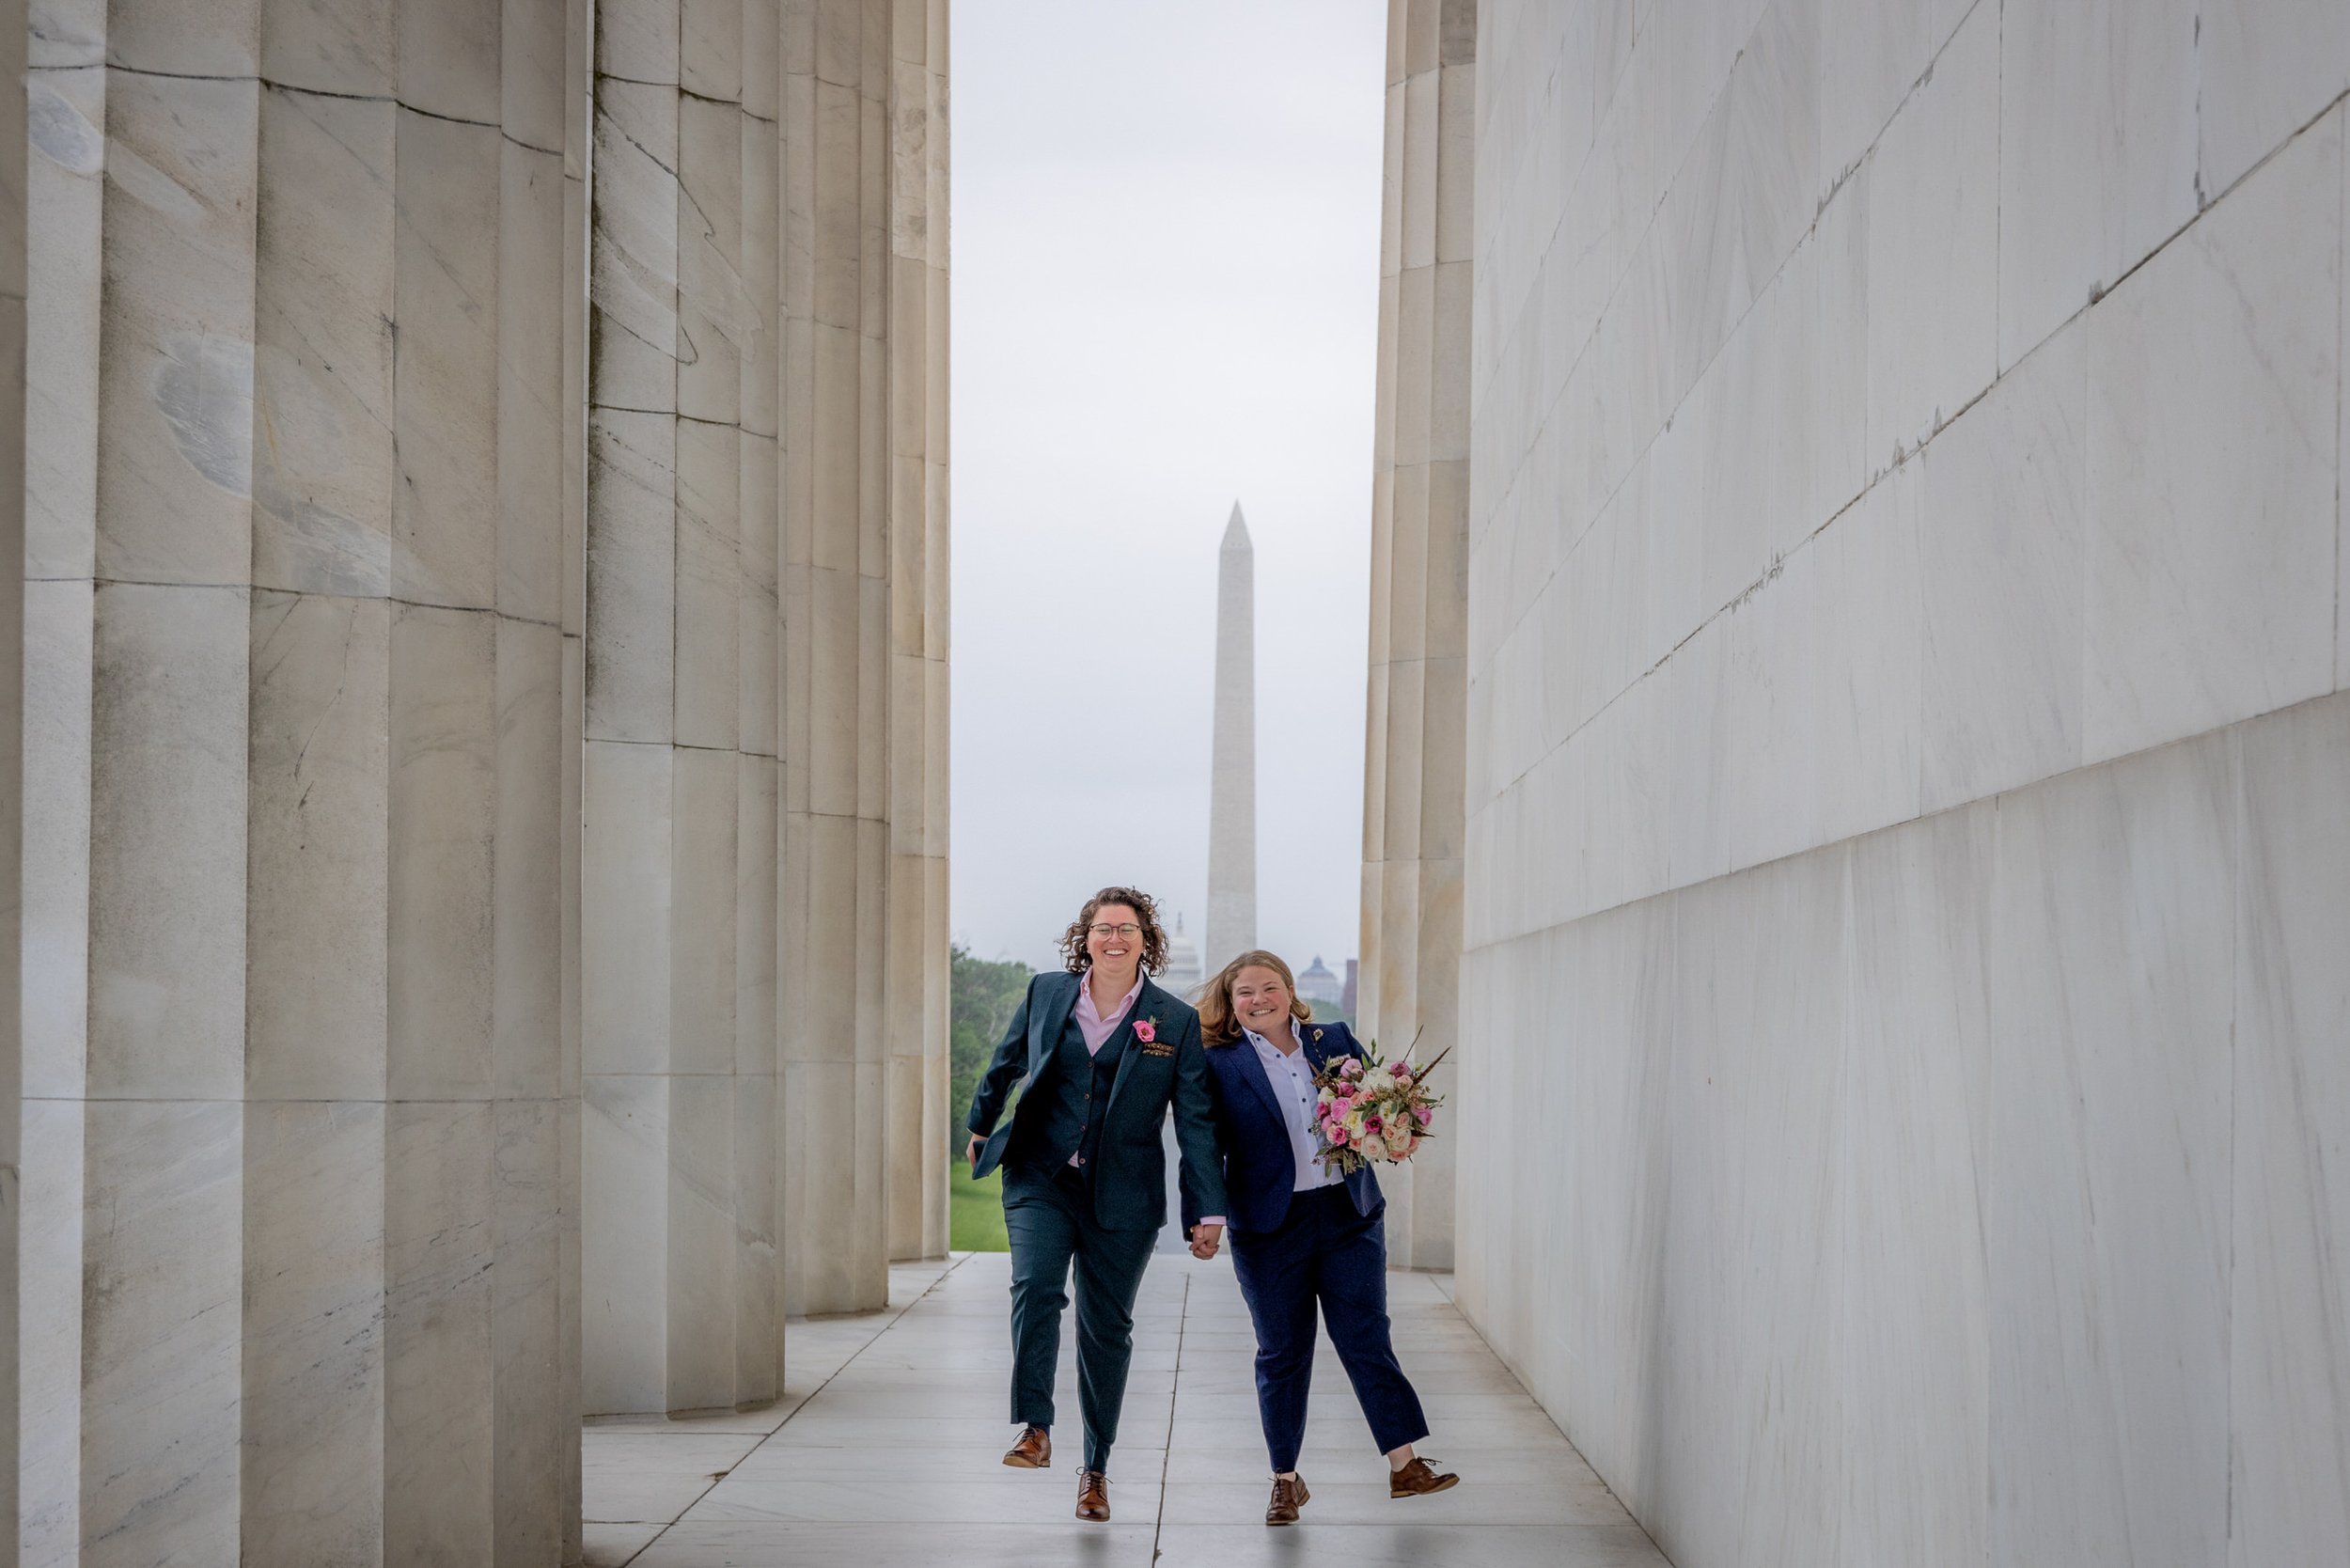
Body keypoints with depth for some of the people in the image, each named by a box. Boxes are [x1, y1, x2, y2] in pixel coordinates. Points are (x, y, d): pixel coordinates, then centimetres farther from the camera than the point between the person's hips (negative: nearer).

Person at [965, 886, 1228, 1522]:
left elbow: (1196, 1121, 0)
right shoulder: (1045, 994, 2)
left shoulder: (1176, 1021, -2)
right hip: (1041, 1178, 1)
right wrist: (980, 1126, 31)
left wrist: (1207, 1210, -4)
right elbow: (1006, 1064, 20)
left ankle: (1095, 1468, 20)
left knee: (1106, 1328, 5)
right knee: (1036, 1286, -25)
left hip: (1122, 1195, -1)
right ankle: (1035, 1430, -17)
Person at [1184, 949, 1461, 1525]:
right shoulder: (1219, 1065, -2)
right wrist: (1201, 1220, -6)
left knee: (1367, 1342, 1)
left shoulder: (1335, 1040, 6)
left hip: (1350, 1217, 2)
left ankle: (1406, 1465, 6)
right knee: (1282, 1354, 7)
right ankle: (1285, 1479, 19)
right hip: (1270, 1229, -1)